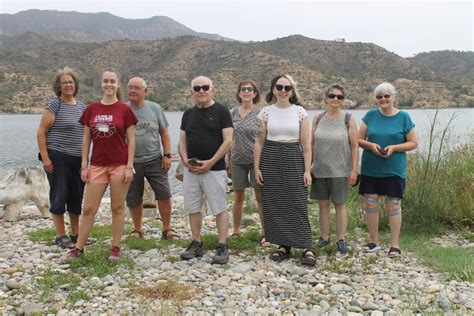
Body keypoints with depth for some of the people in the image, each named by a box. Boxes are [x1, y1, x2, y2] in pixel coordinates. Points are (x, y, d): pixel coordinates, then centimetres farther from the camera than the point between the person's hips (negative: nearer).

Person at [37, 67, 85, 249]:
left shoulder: (82, 107, 12)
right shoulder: (54, 105, -6)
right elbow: (41, 132, -8)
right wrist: (45, 157, -14)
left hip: (78, 160, 6)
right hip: (58, 159, -6)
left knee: (76, 197, 10)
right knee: (59, 196, 0)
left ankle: (76, 234, 21)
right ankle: (60, 236, 9)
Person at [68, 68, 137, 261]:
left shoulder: (124, 109, -3)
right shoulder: (91, 109, 6)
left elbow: (131, 140, -3)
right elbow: (86, 139, 8)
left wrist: (129, 166, -9)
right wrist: (84, 165, 3)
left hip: (120, 165, -3)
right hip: (97, 165, 3)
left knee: (117, 208, 6)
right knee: (88, 208, 5)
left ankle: (116, 248, 16)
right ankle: (79, 247, 16)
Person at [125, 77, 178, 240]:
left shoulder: (155, 108, 3)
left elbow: (164, 133, 7)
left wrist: (167, 155, 0)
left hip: (154, 160, 0)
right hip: (131, 162, 0)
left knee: (164, 194, -4)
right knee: (133, 200, 8)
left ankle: (167, 229, 10)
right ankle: (137, 230, 27)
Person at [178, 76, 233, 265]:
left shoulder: (221, 111, -3)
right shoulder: (188, 114, 12)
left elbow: (228, 141, -9)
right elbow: (182, 142, 14)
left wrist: (210, 162, -16)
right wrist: (185, 160, -5)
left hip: (214, 169, -5)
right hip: (191, 170, 5)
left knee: (219, 209, -2)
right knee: (192, 208, 9)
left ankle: (222, 247, 5)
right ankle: (196, 244, 21)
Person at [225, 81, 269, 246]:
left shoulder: (260, 113, -3)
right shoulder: (232, 113, 6)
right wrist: (227, 159, 9)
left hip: (256, 159, -3)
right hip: (237, 160, 3)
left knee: (260, 197, 0)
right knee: (238, 197, 11)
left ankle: (265, 233, 8)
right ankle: (236, 231, 23)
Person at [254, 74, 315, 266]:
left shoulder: (300, 112, 2)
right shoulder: (266, 112, 4)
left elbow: (306, 144, 1)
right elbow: (259, 142, 6)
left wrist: (307, 170, -4)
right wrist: (257, 167, 0)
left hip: (294, 159, -2)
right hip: (270, 159, 2)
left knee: (298, 205, -5)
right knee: (274, 205, 3)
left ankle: (307, 248, 0)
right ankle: (284, 246, 15)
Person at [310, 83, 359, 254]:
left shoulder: (348, 119, -4)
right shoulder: (318, 119, 4)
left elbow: (355, 146, -5)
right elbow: (311, 144, 9)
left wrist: (354, 170, -9)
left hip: (340, 170, -3)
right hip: (320, 169, 3)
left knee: (340, 204, 5)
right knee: (323, 204, 10)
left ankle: (341, 240, 13)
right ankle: (324, 238, 21)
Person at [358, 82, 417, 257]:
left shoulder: (403, 117, -1)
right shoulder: (370, 115, 4)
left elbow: (413, 143, 1)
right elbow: (359, 139, 7)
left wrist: (394, 148, -15)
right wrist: (371, 145, -14)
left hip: (394, 170, -2)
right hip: (370, 169, 2)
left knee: (393, 205, 1)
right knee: (370, 203, 5)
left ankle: (394, 245, 11)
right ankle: (374, 242, 19)